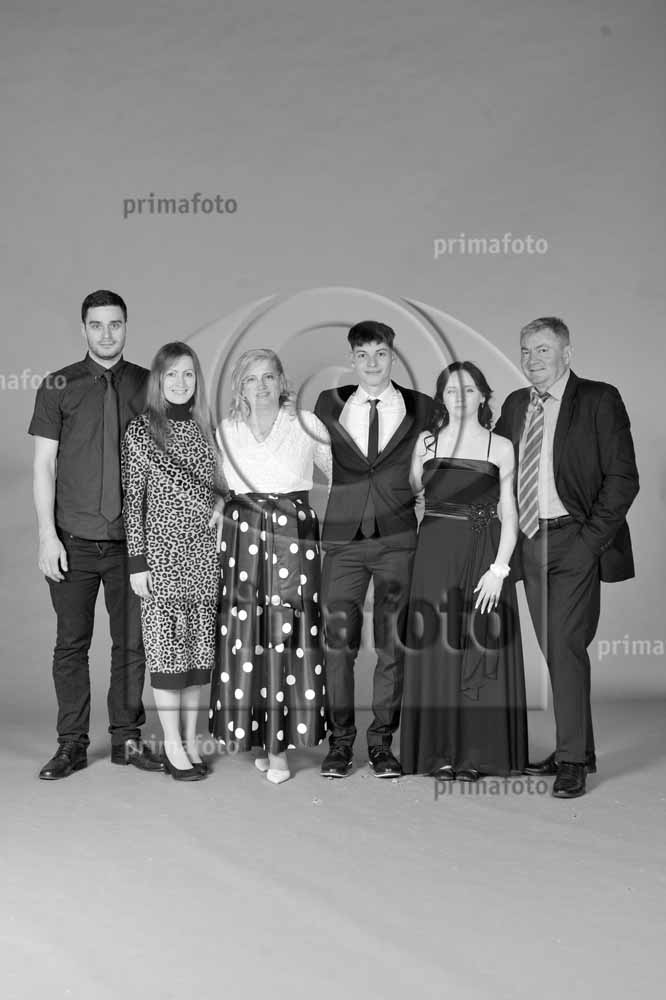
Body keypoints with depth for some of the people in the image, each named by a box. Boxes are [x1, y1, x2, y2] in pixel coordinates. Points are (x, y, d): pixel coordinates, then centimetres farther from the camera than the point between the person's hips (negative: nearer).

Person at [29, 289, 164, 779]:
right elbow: (44, 465, 1)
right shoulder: (59, 386, 3)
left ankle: (127, 738, 19)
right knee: (71, 643, 5)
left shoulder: (148, 386, 5)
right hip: (73, 541, -1)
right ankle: (72, 743, 16)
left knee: (132, 643, 6)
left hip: (131, 541, 1)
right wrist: (47, 535, -6)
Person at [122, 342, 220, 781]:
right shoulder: (141, 430, -2)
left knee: (200, 644, 7)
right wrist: (137, 561, -7)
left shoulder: (205, 428, 9)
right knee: (167, 643, -1)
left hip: (205, 550, 4)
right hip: (162, 551, -4)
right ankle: (173, 746, 8)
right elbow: (133, 499, -3)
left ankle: (191, 740, 17)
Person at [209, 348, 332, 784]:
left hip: (294, 535, -2)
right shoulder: (226, 431, 9)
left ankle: (280, 744, 2)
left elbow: (338, 475, 11)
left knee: (288, 635, -6)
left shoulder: (306, 424, 3)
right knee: (245, 636, -2)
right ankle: (253, 733, 12)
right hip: (241, 535, 2)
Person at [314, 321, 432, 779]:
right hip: (343, 536, 1)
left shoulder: (421, 408, 5)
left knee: (393, 643, 3)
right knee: (339, 641, 0)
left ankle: (383, 741, 15)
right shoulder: (329, 405, 8)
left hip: (397, 538, 0)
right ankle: (341, 741, 12)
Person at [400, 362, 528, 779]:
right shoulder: (427, 442, 8)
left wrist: (499, 568, -9)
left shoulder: (501, 447, 4)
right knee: (437, 648, 2)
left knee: (482, 648, 0)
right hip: (436, 553, 1)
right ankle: (441, 751, 10)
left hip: (485, 554, -1)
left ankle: (477, 752, 10)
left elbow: (509, 514, 1)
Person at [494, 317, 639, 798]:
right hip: (531, 541, 5)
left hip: (576, 542, -5)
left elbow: (623, 478, -6)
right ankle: (576, 749, 20)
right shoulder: (515, 405, 13)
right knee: (556, 651, 9)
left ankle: (573, 761, -1)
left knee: (566, 647, -10)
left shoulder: (600, 400, -3)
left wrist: (591, 537, -12)